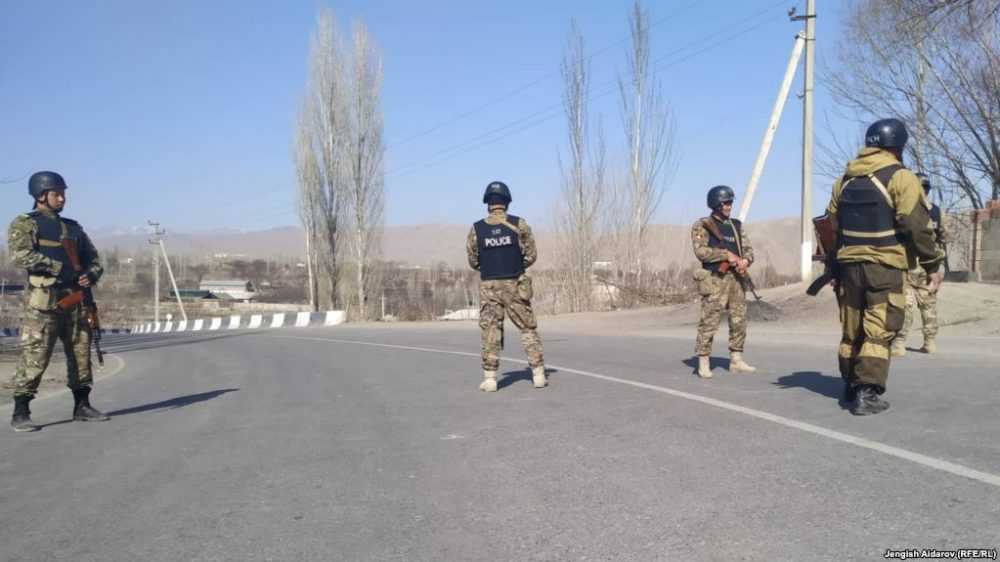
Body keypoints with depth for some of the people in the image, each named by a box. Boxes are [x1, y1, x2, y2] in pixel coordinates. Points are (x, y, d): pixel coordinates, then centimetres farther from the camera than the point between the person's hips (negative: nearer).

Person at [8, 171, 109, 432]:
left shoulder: (73, 227, 19)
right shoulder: (24, 224, 1)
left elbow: (93, 258, 19)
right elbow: (21, 255, -15)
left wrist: (91, 275, -3)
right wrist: (60, 268, -18)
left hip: (75, 298, 6)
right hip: (44, 298, -6)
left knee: (80, 353, 9)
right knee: (34, 356, -8)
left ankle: (82, 406, 19)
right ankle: (20, 413, -1)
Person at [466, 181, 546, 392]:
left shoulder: (476, 229, -3)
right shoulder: (519, 224, -5)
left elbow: (473, 261, 4)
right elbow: (531, 255, -1)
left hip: (489, 286, 0)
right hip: (515, 285, 0)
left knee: (490, 331, 6)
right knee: (528, 329, 10)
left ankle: (490, 378, 4)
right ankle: (538, 374, 8)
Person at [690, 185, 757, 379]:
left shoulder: (736, 226, 17)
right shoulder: (702, 226, -1)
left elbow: (748, 249, 12)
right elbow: (701, 251, -13)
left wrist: (745, 260, -10)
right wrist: (726, 255, -16)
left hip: (736, 278, 6)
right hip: (715, 279, -6)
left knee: (739, 320, 7)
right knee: (709, 321, -7)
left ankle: (736, 360, 16)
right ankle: (703, 363, 1)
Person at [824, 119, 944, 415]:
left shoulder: (844, 180, 13)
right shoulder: (900, 178, -7)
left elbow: (831, 227, 15)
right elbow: (917, 226, -13)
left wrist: (833, 267, 21)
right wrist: (933, 264, -5)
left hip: (848, 265, 6)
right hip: (885, 267, -6)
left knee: (851, 332, 14)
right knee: (879, 332, -4)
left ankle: (851, 389, 24)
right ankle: (867, 394, -9)